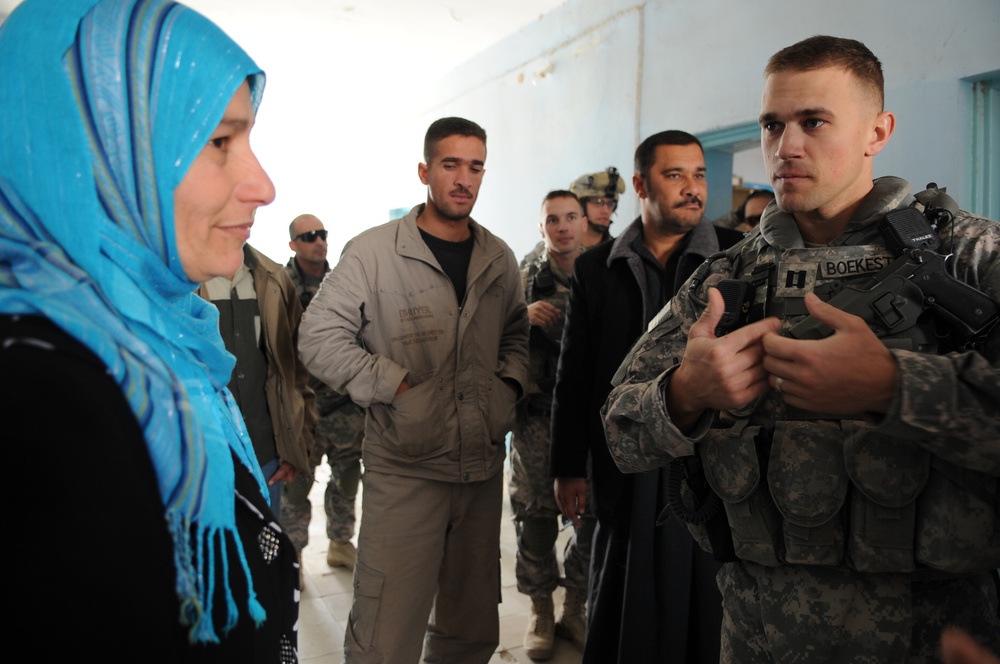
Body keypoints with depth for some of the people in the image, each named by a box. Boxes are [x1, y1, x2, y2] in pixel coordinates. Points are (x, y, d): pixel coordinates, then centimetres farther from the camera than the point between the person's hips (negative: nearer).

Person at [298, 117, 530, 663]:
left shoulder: (498, 259, 10)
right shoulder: (373, 252, -6)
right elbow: (320, 338, -8)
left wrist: (509, 384, 3)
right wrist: (399, 386, -14)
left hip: (483, 468, 5)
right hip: (404, 469, -5)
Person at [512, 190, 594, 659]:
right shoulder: (523, 282, 5)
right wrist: (523, 318, -15)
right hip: (538, 417, -1)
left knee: (592, 515, 5)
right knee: (536, 517, 5)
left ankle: (574, 609, 26)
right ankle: (540, 612, 24)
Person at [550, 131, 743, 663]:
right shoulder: (596, 268, 5)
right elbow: (573, 376, 6)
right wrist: (568, 469, 4)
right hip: (627, 472, 1)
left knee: (707, 613, 10)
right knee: (620, 615, 12)